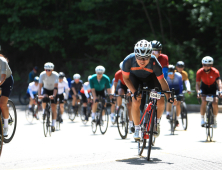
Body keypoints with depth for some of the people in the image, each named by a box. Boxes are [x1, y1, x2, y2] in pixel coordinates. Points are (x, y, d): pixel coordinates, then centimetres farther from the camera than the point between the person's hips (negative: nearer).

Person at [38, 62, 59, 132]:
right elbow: (40, 85, -28)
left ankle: (53, 124, -3)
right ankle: (44, 112, -2)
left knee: (53, 107, -11)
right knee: (44, 99, -31)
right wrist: (39, 95, -43)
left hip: (53, 90, -1)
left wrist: (53, 95, -50)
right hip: (46, 89, 1)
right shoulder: (42, 74, -23)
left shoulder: (55, 75, -27)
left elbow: (56, 87, -34)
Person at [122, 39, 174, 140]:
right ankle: (137, 129, 2)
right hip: (135, 77, 0)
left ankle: (157, 122, 18)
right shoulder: (128, 61, -36)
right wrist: (134, 92, -28)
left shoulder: (154, 63, -37)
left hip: (150, 77, 0)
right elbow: (126, 78, -18)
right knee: (136, 102, -18)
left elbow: (162, 80, -26)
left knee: (160, 101, -12)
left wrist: (168, 96, -32)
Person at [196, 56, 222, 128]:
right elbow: (197, 83, -24)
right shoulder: (199, 72, -22)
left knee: (215, 103, -19)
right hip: (204, 88, 0)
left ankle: (215, 119, 3)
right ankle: (202, 119, -12)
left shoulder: (215, 72, -24)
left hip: (213, 88, 0)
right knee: (204, 101, -24)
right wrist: (198, 92, -42)